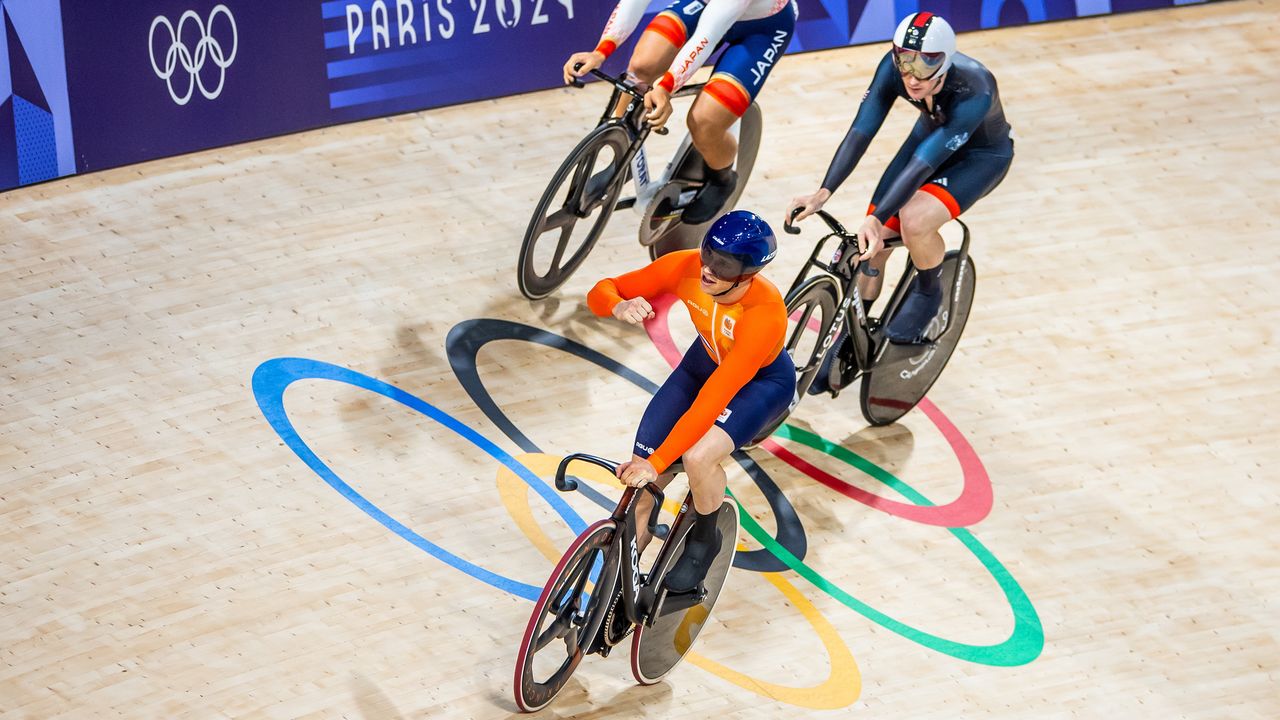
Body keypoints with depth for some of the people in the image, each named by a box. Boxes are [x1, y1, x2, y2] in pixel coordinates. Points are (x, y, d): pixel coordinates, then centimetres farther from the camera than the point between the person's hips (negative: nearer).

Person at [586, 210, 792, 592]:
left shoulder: (765, 312, -40)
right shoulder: (685, 268, -28)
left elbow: (715, 399, -42)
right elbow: (600, 292, -19)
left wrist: (656, 462, -44)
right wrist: (620, 306, -44)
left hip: (761, 381, -4)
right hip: (705, 361, 5)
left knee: (697, 457, -30)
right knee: (639, 487, -6)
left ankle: (704, 539, 3)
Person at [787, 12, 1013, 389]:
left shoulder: (973, 91, -40)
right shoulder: (894, 67, -28)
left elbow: (924, 163, -42)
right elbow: (861, 131, -28)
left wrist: (876, 219, -47)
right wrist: (823, 192, -39)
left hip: (982, 155, -5)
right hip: (930, 135, 5)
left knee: (914, 220, -31)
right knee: (873, 245, -4)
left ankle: (928, 293, 1)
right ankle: (849, 342, 17)